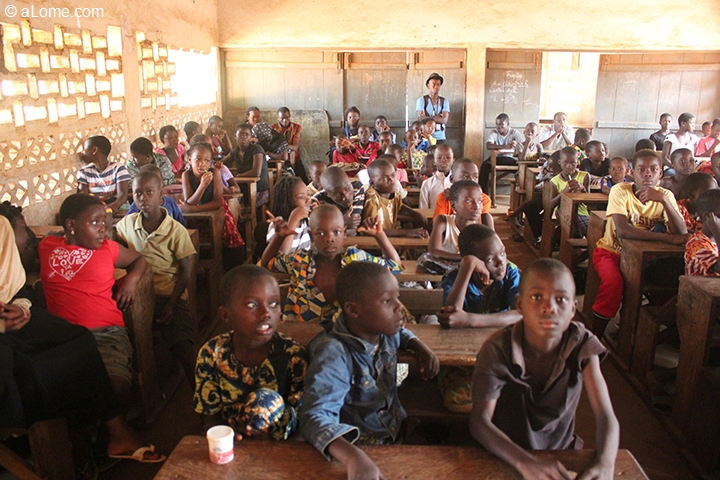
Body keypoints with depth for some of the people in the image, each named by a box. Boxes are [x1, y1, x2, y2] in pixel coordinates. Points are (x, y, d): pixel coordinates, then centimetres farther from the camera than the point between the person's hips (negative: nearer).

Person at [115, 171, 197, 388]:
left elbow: (185, 272, -3)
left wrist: (171, 305, -13)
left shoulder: (176, 231, -3)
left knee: (182, 346, -23)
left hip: (169, 295, -3)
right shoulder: (127, 224, 9)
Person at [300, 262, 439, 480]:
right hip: (362, 447, -7)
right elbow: (316, 417, -36)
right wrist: (353, 456, -53)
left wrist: (420, 347, 0)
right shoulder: (335, 355, -26)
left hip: (398, 431, 7)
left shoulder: (385, 331, -4)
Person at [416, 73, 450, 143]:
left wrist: (428, 118, -10)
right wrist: (438, 117, -5)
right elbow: (421, 119, -9)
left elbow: (444, 120, -6)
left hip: (440, 137, 2)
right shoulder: (421, 100, 1)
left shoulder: (444, 102, 7)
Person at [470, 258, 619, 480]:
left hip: (562, 455, 2)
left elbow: (606, 417, -14)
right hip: (506, 460, -2)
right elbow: (480, 421, -24)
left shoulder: (582, 346, -12)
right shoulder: (497, 349, -20)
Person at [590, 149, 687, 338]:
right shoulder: (620, 191, -17)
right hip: (611, 251, -4)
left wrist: (663, 200, -31)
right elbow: (622, 231, -30)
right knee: (613, 282, -31)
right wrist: (667, 238, -32)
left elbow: (681, 233, -19)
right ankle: (594, 339, -14)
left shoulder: (665, 195, -5)